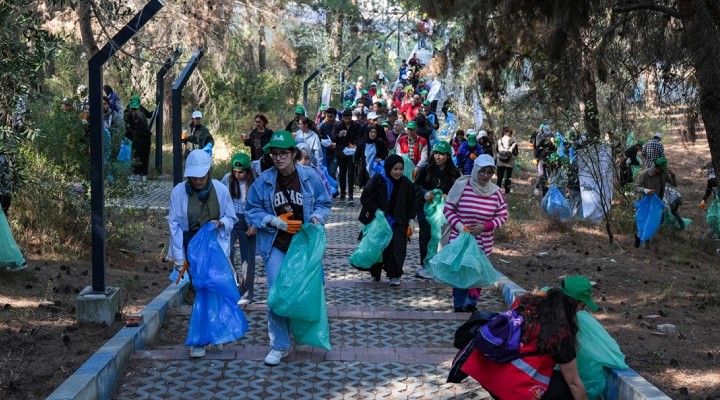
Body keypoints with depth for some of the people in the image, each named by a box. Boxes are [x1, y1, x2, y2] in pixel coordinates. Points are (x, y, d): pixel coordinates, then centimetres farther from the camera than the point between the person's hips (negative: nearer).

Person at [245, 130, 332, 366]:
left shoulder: (310, 177, -6)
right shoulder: (263, 181, -6)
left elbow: (325, 203, 6)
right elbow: (252, 211, 0)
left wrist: (316, 216, -16)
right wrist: (274, 221, -15)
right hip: (275, 247, -1)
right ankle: (280, 346, 4)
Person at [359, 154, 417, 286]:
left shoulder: (406, 184, 1)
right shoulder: (378, 181, -8)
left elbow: (412, 205, 9)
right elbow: (365, 198, -5)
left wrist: (410, 222, 6)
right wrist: (376, 210, -16)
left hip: (398, 223, 1)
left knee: (396, 248, -11)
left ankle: (394, 275, -2)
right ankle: (375, 273, 28)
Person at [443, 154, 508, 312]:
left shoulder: (495, 192, -3)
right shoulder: (461, 185, -10)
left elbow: (502, 216, 3)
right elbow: (448, 209, -3)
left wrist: (484, 227, -12)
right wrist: (459, 226, -17)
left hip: (483, 243, 3)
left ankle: (472, 303, 31)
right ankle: (459, 306, 15)